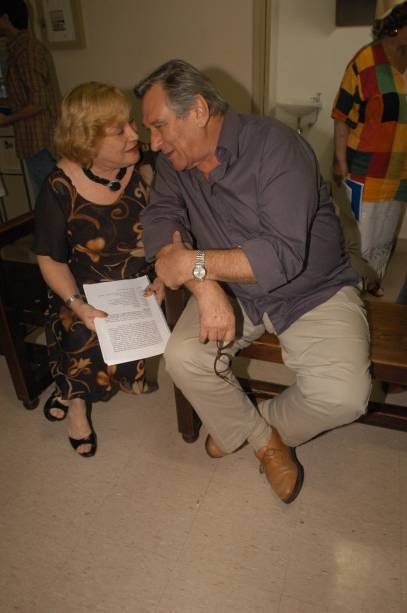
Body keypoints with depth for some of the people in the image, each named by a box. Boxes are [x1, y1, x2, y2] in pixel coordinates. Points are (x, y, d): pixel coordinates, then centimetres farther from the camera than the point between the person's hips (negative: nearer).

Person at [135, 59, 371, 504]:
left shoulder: (274, 145, -20)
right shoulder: (173, 161, 0)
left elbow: (285, 253, -29)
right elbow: (161, 220, -14)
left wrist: (197, 263, -30)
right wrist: (205, 287, -31)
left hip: (312, 289, -4)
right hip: (233, 290, 5)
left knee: (343, 395, -22)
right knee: (182, 358, -18)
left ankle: (273, 422, 13)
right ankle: (263, 440, 7)